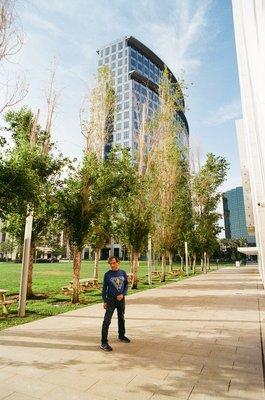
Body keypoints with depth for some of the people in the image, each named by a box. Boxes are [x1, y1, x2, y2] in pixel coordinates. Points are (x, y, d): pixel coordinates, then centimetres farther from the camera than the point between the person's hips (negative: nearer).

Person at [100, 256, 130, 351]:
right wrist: (104, 301, -5)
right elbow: (104, 288, -3)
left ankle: (121, 336, 40)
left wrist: (123, 294, -10)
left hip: (121, 299, 3)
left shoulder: (123, 273, -2)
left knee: (121, 319, 19)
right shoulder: (107, 274, -8)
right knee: (107, 321, -7)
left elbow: (126, 285, 5)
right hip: (111, 300, -3)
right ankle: (104, 343, 1)